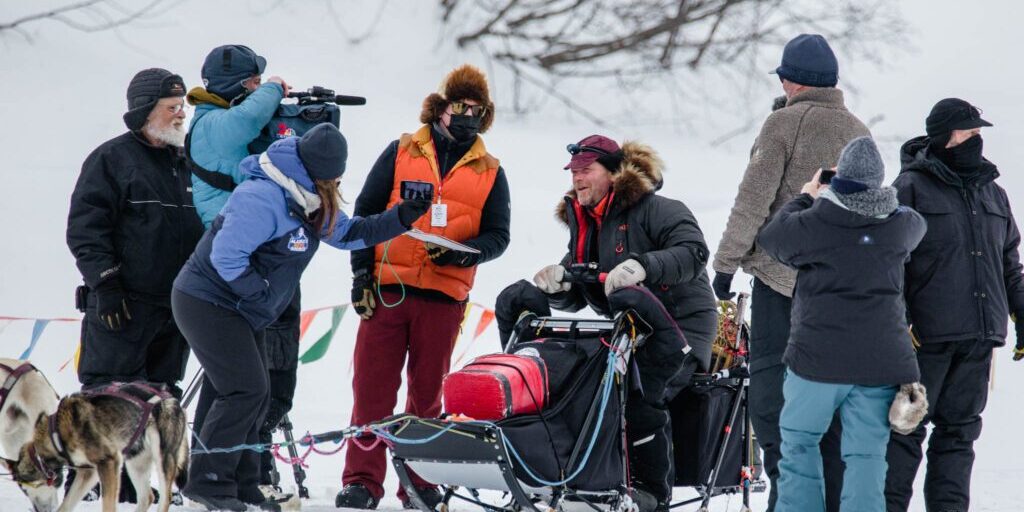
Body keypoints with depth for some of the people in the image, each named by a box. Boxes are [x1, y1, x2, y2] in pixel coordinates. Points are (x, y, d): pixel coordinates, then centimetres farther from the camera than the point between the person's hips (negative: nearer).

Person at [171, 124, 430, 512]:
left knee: (253, 396, 9)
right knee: (245, 391, -15)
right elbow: (226, 256, -29)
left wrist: (401, 218, 5)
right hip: (208, 302, -10)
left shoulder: (310, 203, 7)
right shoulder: (264, 199, -25)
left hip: (240, 310, 10)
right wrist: (262, 293, -18)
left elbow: (347, 233, 17)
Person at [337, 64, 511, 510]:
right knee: (372, 388, -3)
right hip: (387, 288, -1)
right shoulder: (401, 153, 8)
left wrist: (463, 253, -12)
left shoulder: (490, 173, 11)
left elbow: (498, 235, 8)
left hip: (443, 298, 1)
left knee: (427, 393, 6)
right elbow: (365, 212, 7)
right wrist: (361, 272, -2)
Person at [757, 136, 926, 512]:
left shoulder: (813, 223, -9)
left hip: (818, 357, -2)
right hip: (882, 360, 2)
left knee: (799, 442, 14)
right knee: (866, 453, 4)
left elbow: (772, 237, 11)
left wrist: (804, 199, 24)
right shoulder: (900, 224, 0)